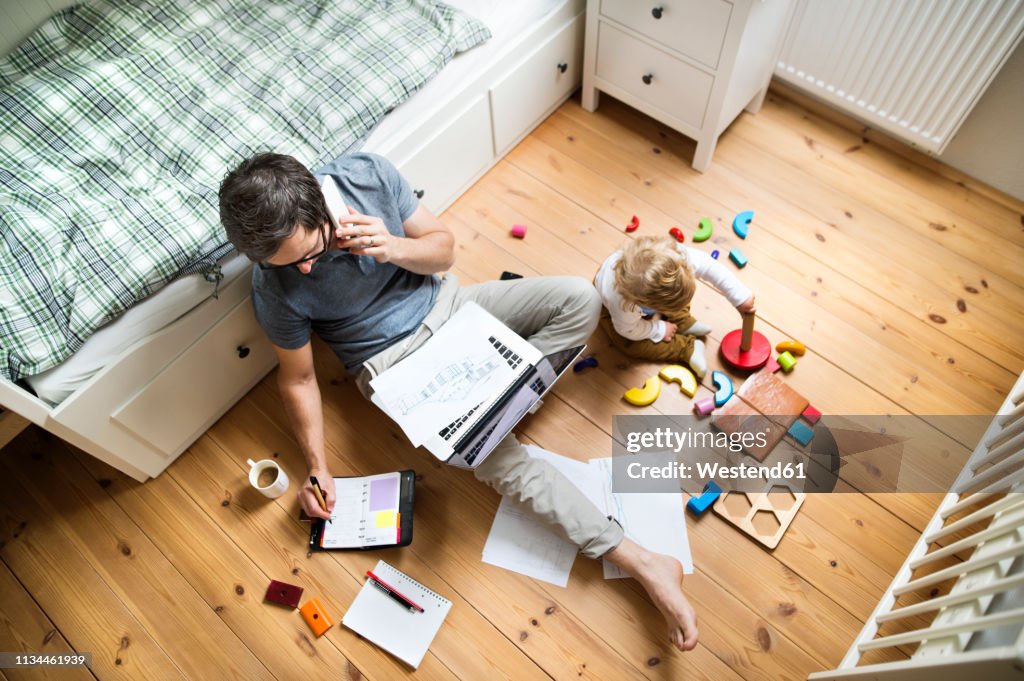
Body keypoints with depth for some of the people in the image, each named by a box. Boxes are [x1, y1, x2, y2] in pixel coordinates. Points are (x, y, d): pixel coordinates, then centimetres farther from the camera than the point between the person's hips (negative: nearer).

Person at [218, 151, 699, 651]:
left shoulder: (365, 174, -17)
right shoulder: (276, 289, -20)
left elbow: (443, 246, -6)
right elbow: (297, 378, -6)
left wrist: (392, 248, -27)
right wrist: (317, 468, -10)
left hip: (444, 304, 4)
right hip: (395, 360, -4)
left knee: (579, 297, -12)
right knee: (499, 459, -24)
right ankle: (639, 561, -16)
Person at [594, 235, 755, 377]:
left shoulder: (675, 255, -43)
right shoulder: (622, 304, -48)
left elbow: (710, 267, -30)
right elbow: (629, 330, -27)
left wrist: (740, 297, -30)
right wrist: (660, 330, -18)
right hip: (608, 306, -4)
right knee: (630, 345, -20)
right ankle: (688, 348, -8)